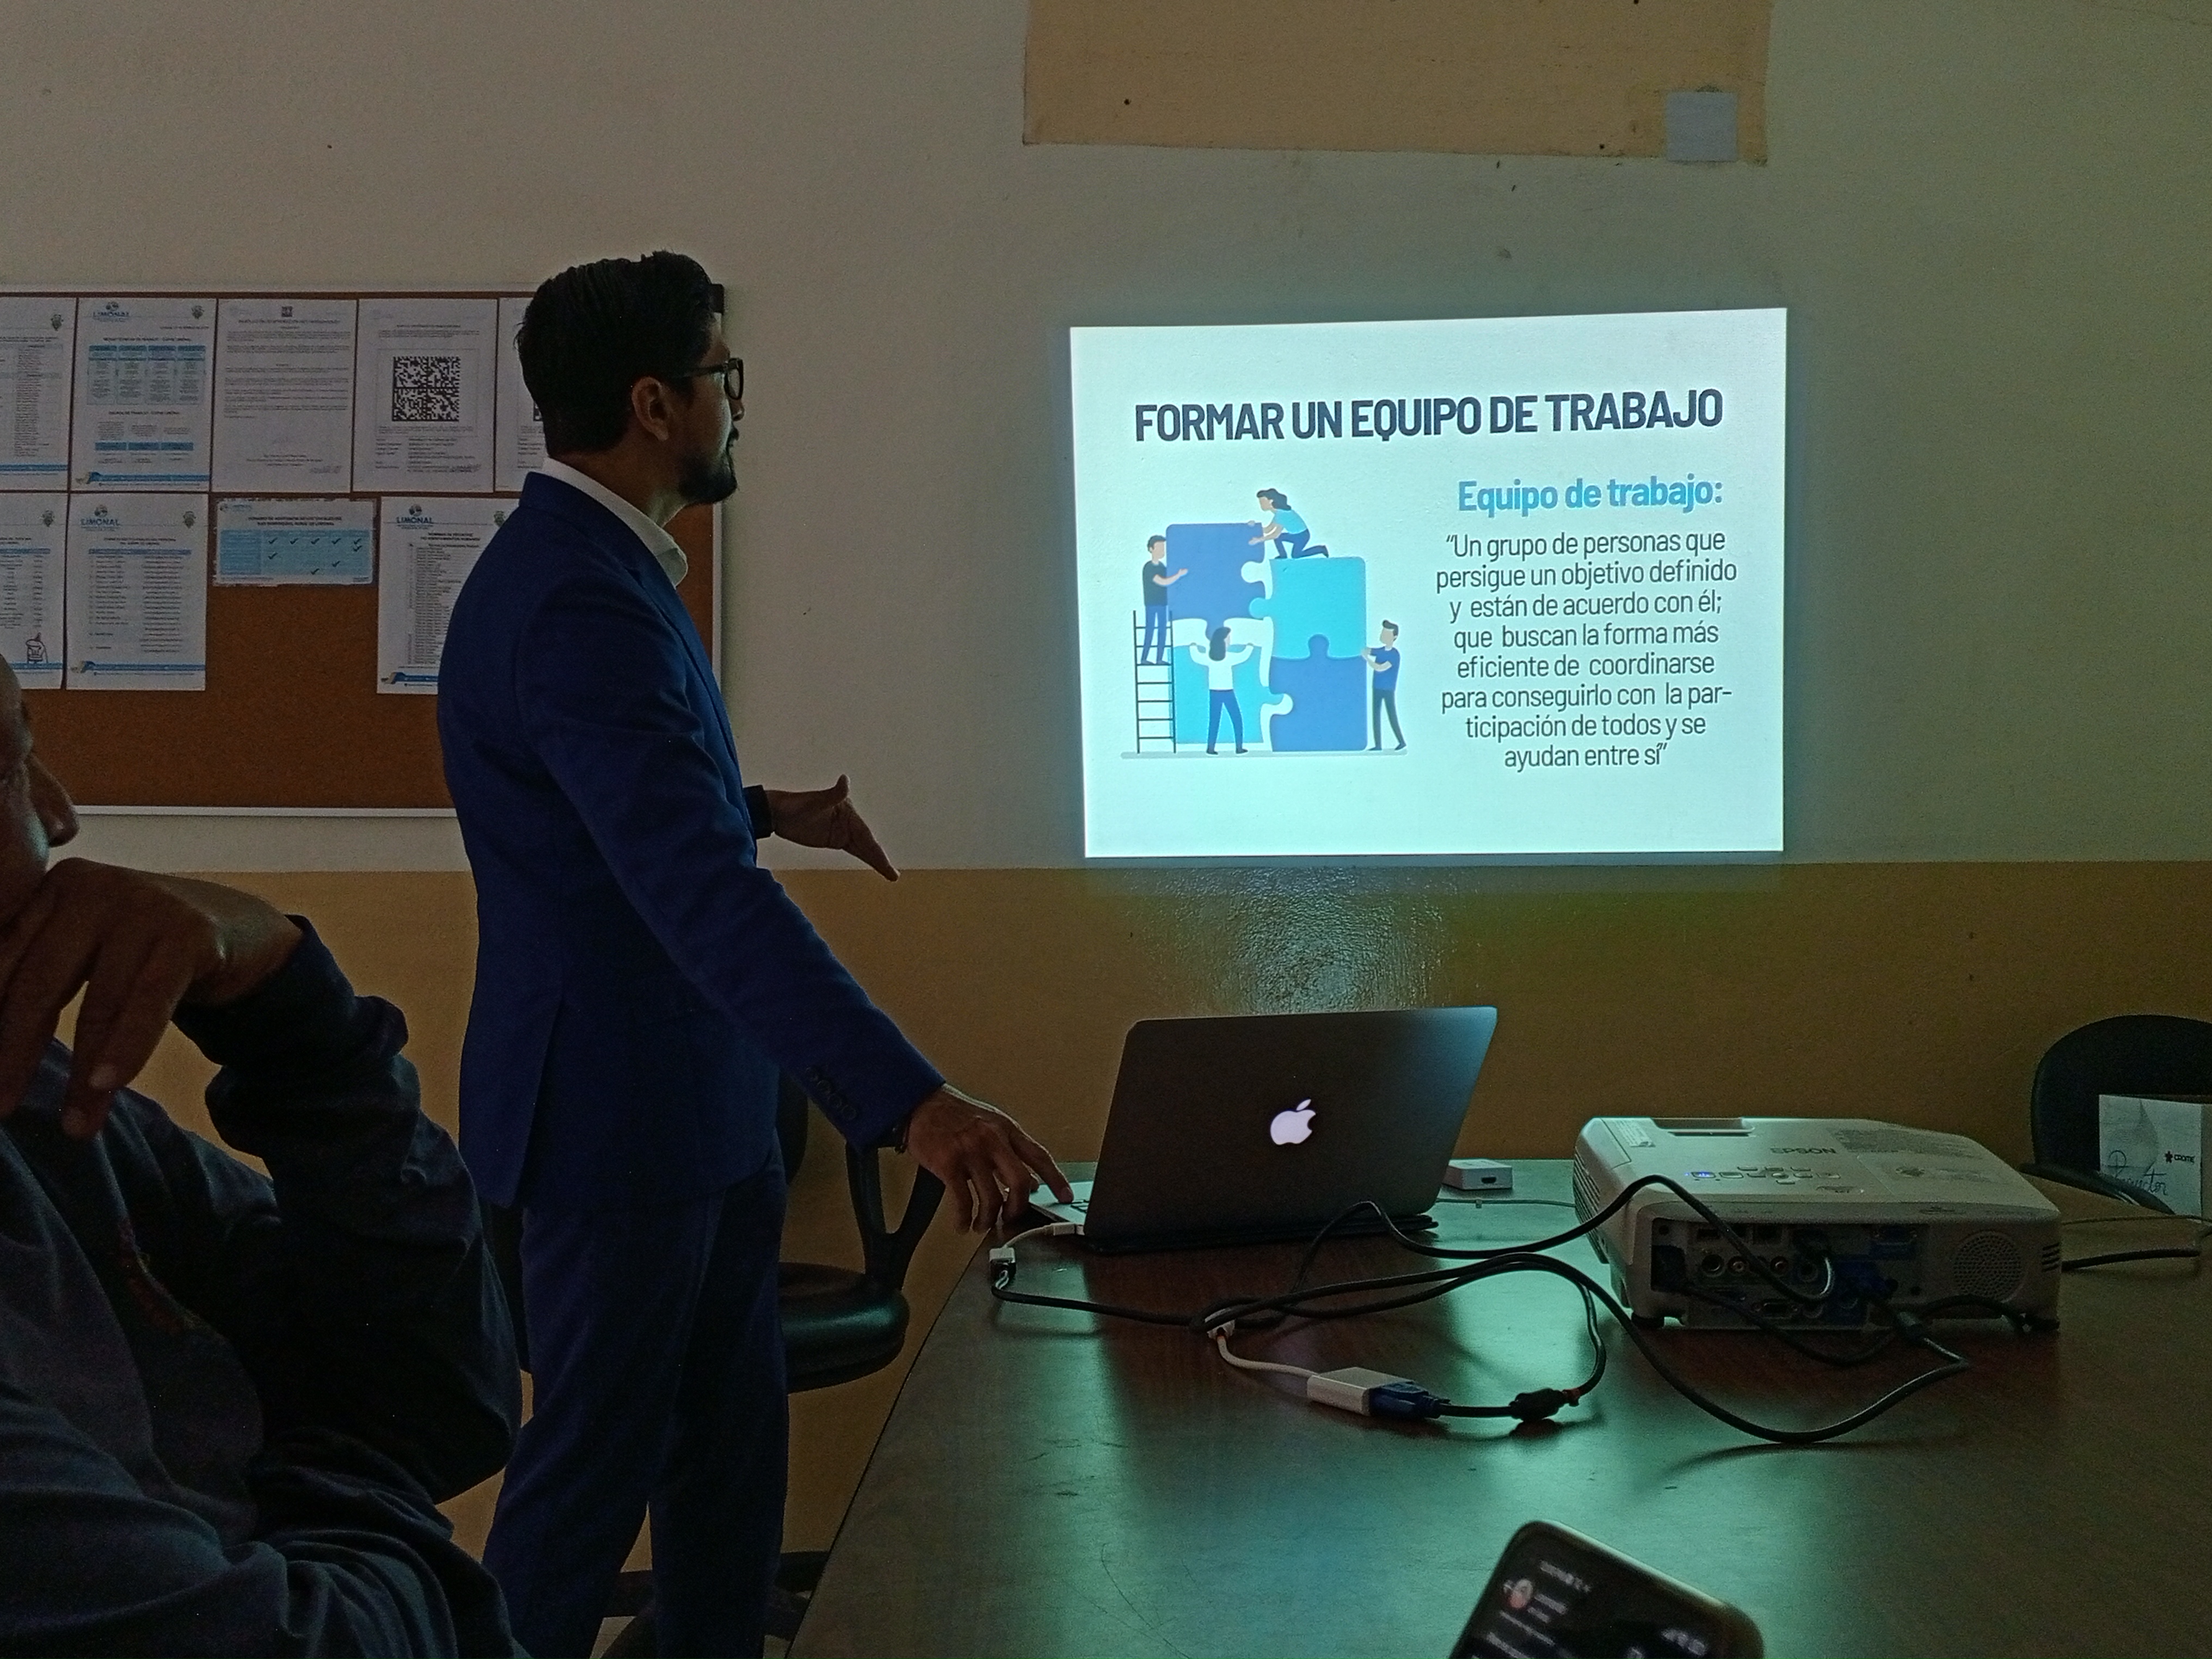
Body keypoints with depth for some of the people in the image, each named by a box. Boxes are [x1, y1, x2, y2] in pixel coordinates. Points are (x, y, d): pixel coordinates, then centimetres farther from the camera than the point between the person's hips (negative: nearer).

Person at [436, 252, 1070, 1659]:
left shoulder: (593, 562, 8)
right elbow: (703, 893, -37)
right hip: (622, 1110, -10)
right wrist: (912, 1104, -43)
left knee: (730, 1440, 19)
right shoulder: (576, 599, -26)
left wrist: (764, 808, 22)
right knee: (593, 1466, 6)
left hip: (697, 1096, 10)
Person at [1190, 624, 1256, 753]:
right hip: (1228, 692, -3)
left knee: (1214, 720, 7)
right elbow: (1243, 656, 0)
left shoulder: (1209, 657, -3)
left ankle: (1211, 748, 3)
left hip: (1214, 693, 3)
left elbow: (1196, 658, 13)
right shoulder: (1228, 657, -12)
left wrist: (1193, 648, 33)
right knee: (1237, 719, 9)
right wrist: (1249, 647, 20)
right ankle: (1239, 747, 8)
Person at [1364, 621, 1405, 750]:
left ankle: (1402, 742, 11)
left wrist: (1367, 658, -17)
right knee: (1376, 716, 5)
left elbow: (1380, 668, -21)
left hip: (1389, 690, -7)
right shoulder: (1380, 651, 6)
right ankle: (1378, 745, 9)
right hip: (1378, 688, 7)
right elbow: (1365, 651, 7)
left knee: (1392, 716, -1)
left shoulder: (1394, 654, -14)